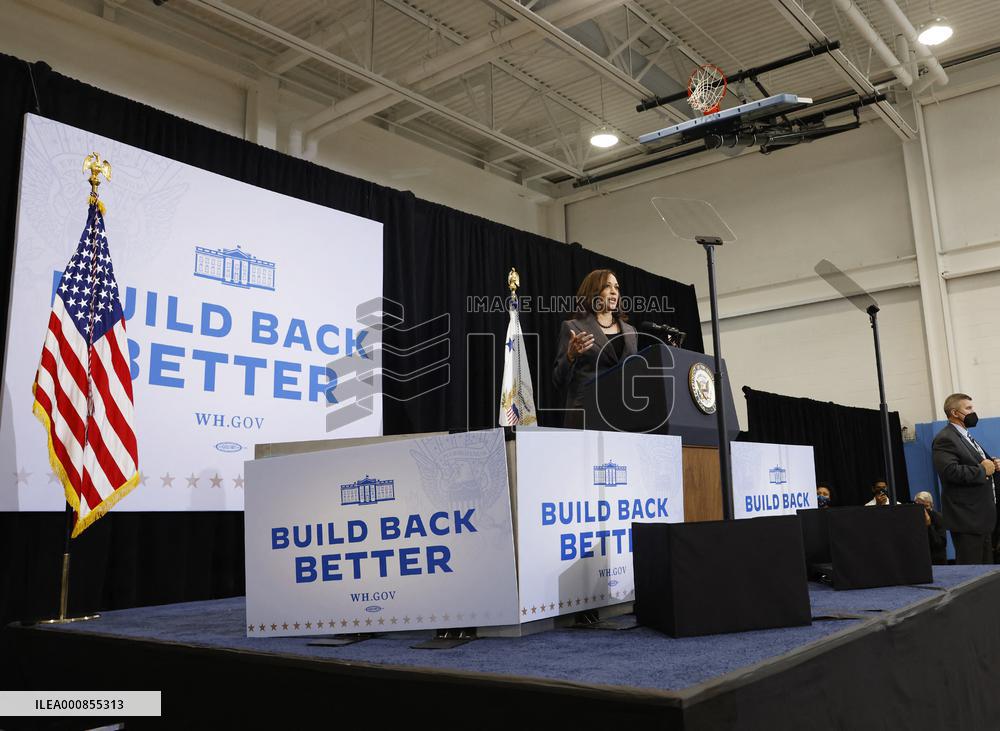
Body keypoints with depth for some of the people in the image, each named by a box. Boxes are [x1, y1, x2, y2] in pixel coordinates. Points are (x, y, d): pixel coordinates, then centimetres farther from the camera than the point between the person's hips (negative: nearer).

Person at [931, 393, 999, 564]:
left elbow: (981, 461, 30)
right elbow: (950, 471, -27)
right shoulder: (944, 439, -13)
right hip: (967, 519, -10)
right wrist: (983, 470, -17)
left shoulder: (966, 436, 20)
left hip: (983, 517, 10)